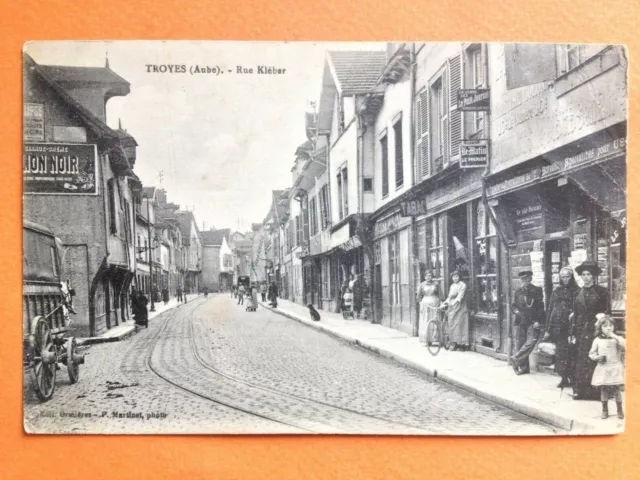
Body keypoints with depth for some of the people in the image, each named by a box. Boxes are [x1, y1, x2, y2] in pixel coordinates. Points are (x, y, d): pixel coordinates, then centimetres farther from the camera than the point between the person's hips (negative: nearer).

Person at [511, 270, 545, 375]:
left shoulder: (537, 291, 2)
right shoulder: (518, 292, 11)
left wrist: (538, 321, -9)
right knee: (520, 344, 2)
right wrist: (516, 311, -7)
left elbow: (541, 307, -1)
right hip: (520, 322, 3)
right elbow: (513, 305, 16)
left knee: (531, 341, -18)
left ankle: (515, 359, -5)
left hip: (532, 322, -3)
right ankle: (523, 367, 11)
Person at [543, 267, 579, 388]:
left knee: (571, 352, -7)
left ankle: (572, 377, 3)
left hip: (570, 326, -3)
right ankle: (564, 377, 10)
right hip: (557, 326, 3)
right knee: (560, 352, 3)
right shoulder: (557, 291, 12)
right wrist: (548, 329, 7)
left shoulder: (576, 291, 3)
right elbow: (550, 310, 11)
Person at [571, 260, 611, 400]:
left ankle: (594, 391, 1)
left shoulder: (601, 291, 1)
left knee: (594, 360, -5)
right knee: (580, 360, 1)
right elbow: (575, 314, 12)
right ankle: (579, 390, 5)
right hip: (581, 330, 4)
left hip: (595, 330, -3)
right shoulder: (579, 293, 12)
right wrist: (573, 333, 8)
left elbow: (607, 313, 0)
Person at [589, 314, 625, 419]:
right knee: (603, 390, 6)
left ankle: (620, 410, 16)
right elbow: (591, 353, 10)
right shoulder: (597, 340, 3)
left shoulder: (617, 339, -1)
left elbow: (625, 345, -20)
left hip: (615, 368, -1)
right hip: (603, 368, 1)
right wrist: (597, 357, -11)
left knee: (617, 390, 1)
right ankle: (605, 410, 19)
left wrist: (615, 336, -22)